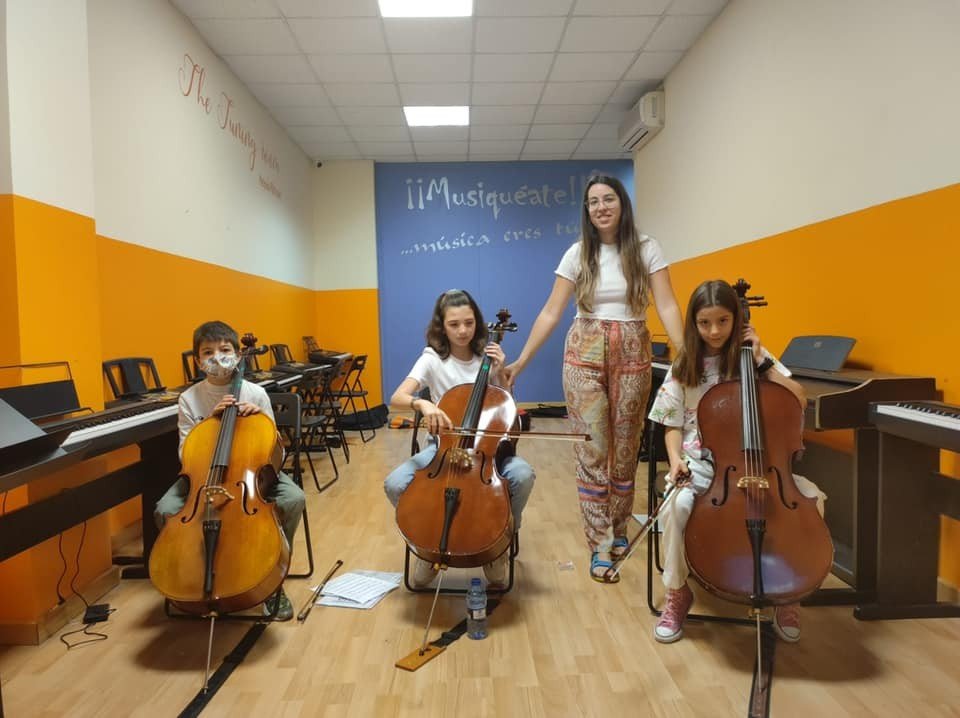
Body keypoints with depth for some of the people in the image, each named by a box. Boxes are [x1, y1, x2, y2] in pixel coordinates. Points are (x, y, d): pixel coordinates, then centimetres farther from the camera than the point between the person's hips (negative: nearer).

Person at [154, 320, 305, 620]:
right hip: (202, 472, 1)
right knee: (166, 510, -27)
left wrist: (260, 419, -20)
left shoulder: (256, 394, -6)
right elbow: (185, 454, -4)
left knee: (293, 498, -28)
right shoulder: (189, 398, -4)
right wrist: (210, 420, -16)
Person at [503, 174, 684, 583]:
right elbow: (550, 314, -1)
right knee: (592, 452, -1)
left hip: (632, 355, 1)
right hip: (584, 355, 0)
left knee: (626, 450, 9)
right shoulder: (578, 254, 0)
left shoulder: (646, 249, 0)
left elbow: (667, 306, -7)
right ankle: (599, 547, 9)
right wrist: (520, 362, -4)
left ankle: (618, 529, 30)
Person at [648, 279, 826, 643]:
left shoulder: (750, 356, 3)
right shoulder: (683, 368, 3)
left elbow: (798, 401, -6)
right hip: (701, 463, -1)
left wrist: (761, 360, -12)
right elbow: (673, 426, 6)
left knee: (811, 496, -23)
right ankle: (677, 592, -6)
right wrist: (676, 459, -13)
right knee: (677, 506, -33)